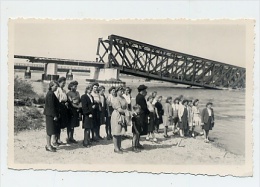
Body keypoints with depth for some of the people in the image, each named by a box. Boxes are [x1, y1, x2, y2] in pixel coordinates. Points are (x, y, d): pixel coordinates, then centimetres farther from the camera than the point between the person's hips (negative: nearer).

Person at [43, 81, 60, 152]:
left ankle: (48, 145, 23)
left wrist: (57, 114, 19)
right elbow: (51, 106, -20)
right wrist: (54, 116, -19)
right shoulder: (50, 94, -18)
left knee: (50, 130, 15)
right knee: (50, 130, -3)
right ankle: (48, 146, 3)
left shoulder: (51, 93, 13)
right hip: (50, 115, -10)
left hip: (50, 115, 10)